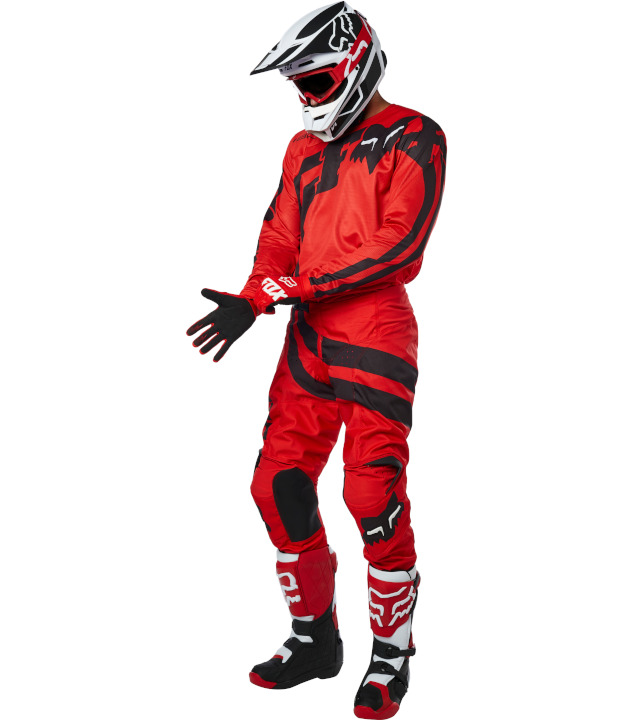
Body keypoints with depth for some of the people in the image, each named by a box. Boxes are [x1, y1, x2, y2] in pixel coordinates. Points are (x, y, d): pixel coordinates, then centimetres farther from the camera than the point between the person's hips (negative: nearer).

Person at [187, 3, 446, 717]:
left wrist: (293, 284, -17)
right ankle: (314, 638, 22)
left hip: (375, 334, -7)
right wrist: (250, 302, -7)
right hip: (309, 336, 7)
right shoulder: (305, 149, 18)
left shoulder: (413, 139, -4)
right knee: (279, 485, 5)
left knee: (373, 497, -9)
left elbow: (398, 245, -15)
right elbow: (280, 237, 14)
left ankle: (392, 653, 11)